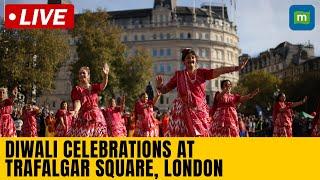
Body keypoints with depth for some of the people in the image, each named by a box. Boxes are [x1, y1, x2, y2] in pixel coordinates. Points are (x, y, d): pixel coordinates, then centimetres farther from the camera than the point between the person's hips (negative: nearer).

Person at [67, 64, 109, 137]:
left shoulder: (94, 87, 11)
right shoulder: (76, 89, 1)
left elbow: (103, 86, -9)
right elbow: (77, 102, -12)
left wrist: (105, 75, -28)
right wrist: (76, 111, -34)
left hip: (97, 118, 4)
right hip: (83, 119, -4)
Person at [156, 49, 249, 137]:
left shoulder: (202, 72, 6)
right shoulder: (179, 75, 6)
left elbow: (219, 71, -7)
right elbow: (164, 90, 8)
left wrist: (237, 68, -20)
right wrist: (159, 85, -15)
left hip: (199, 111, 1)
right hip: (183, 111, -1)